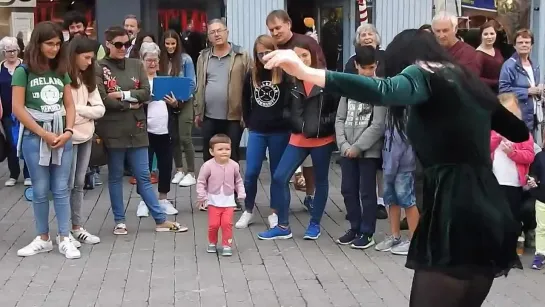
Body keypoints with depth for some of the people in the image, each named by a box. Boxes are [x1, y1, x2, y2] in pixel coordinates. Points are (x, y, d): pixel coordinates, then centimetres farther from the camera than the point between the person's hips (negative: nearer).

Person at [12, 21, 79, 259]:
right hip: (34, 136, -3)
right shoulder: (23, 72, -5)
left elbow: (69, 106, 9)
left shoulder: (61, 72, 8)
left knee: (61, 189, 4)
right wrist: (45, 134, -11)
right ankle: (43, 239, 16)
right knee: (40, 190, 5)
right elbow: (18, 109, -9)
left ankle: (64, 239, 9)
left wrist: (68, 131, -8)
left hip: (62, 136, 3)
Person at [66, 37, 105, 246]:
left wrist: (77, 108, -9)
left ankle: (77, 228, 19)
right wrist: (85, 110, -14)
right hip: (69, 138, -7)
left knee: (79, 184, 12)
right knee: (67, 185, -1)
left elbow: (100, 109, 5)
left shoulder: (87, 79, 12)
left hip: (86, 137, 7)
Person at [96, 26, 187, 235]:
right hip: (113, 130, -3)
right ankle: (119, 221, 16)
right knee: (115, 176, 8)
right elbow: (102, 99, -12)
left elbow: (146, 92, -1)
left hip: (136, 129, 3)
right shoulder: (99, 68, -3)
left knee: (143, 176, 7)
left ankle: (161, 220, 8)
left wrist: (122, 95, -12)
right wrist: (130, 104, -8)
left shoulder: (136, 65, 9)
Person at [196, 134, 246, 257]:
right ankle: (212, 243, 26)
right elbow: (201, 182, -5)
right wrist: (201, 196, -10)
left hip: (229, 201, 1)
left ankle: (227, 245, 8)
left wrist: (241, 193, -1)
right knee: (213, 224, 1)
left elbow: (238, 181, 9)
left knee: (227, 223, -6)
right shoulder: (208, 166, -13)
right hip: (213, 201, -1)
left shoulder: (234, 165, -5)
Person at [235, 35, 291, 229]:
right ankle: (248, 211, 14)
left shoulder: (284, 74, -9)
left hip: (279, 131, -3)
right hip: (256, 131, 3)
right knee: (250, 173, 0)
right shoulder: (252, 74, 3)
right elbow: (246, 101, 14)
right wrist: (249, 123, 10)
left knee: (277, 173, 8)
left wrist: (286, 120, -9)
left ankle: (275, 212, 18)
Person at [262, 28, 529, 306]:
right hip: (487, 213, 9)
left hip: (456, 212, -8)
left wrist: (307, 73, -32)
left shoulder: (423, 75, 0)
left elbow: (384, 90, -24)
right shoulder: (467, 80, 22)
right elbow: (519, 132, 34)